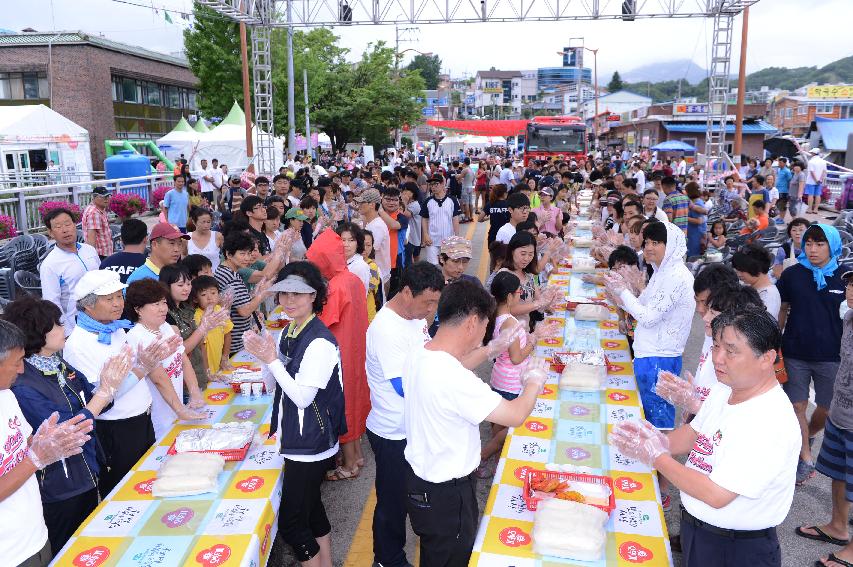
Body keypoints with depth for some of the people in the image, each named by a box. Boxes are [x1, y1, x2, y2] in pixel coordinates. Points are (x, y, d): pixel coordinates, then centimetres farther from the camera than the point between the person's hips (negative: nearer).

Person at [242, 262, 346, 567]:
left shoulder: (320, 342, -23)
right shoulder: (289, 330, 4)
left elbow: (302, 396, -23)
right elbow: (276, 380, 10)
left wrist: (272, 359, -22)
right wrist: (262, 354, -7)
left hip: (310, 445, -9)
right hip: (296, 438, 9)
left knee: (291, 523, 0)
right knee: (311, 507, 23)